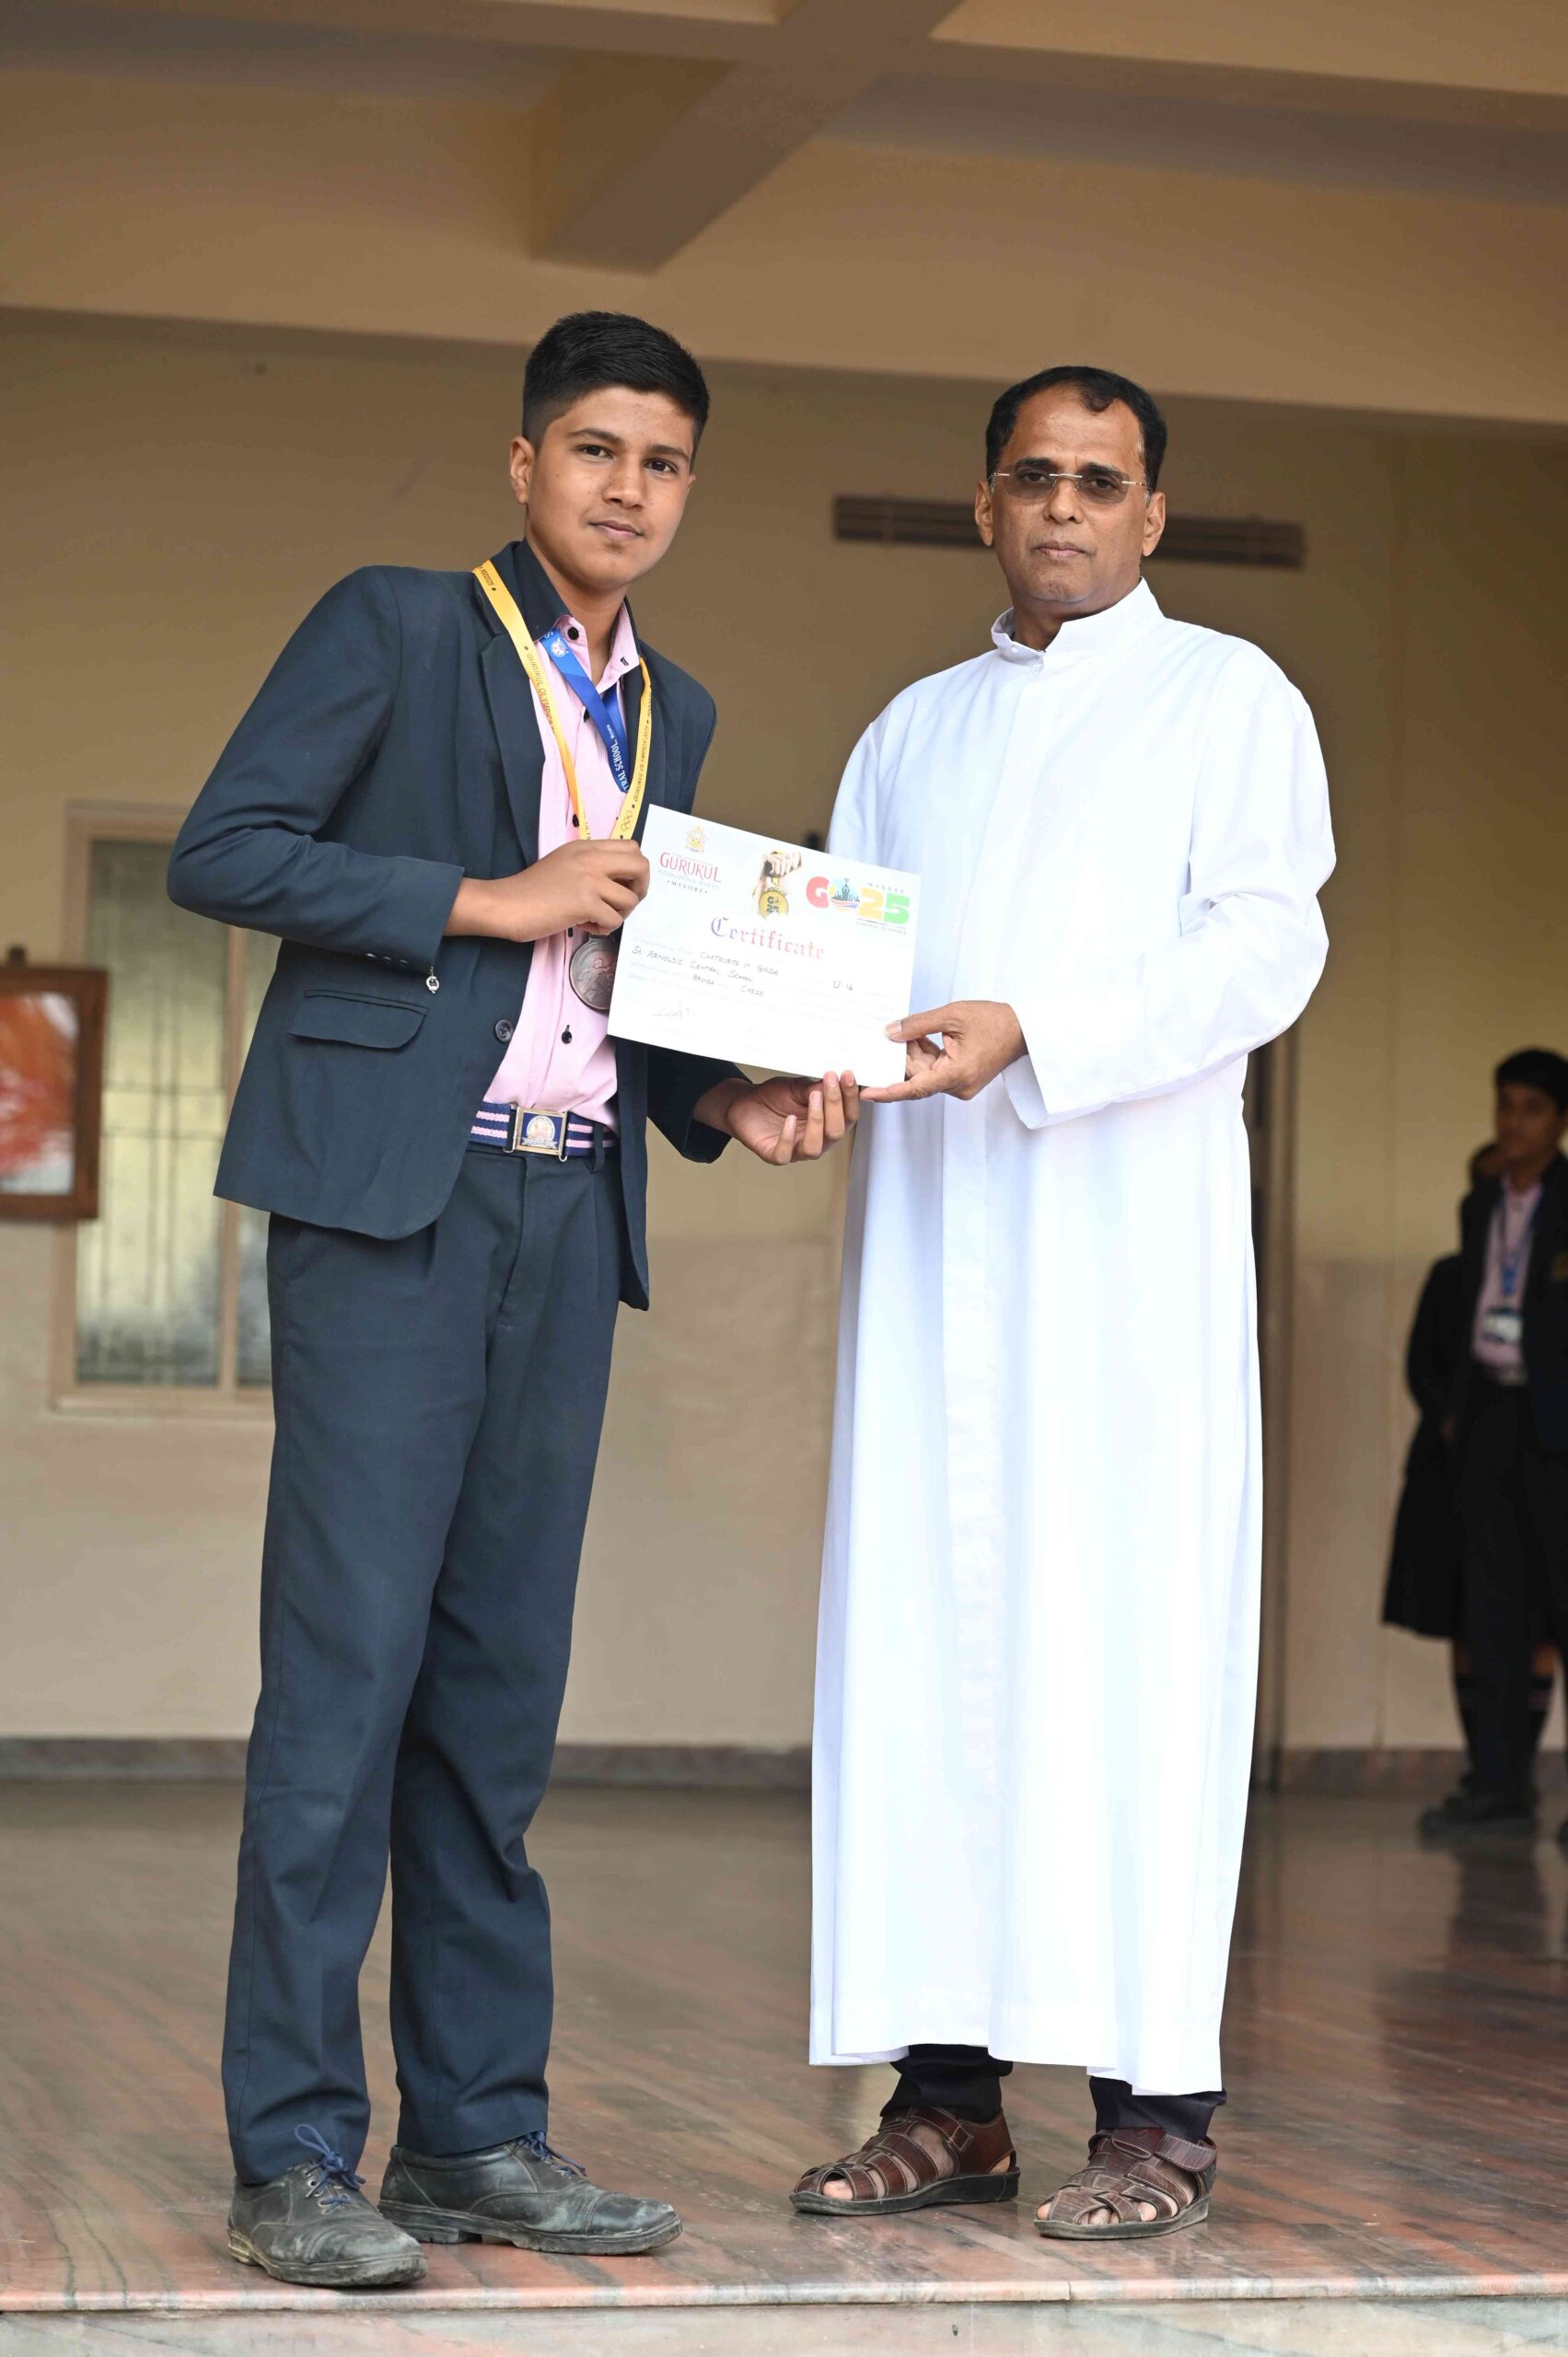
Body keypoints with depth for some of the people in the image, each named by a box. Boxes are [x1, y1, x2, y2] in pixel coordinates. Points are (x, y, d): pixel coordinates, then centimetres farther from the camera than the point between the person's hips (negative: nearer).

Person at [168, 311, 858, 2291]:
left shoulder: (670, 715, 21)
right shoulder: (391, 629, 2)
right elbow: (222, 849, -7)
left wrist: (731, 1103, 5)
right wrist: (491, 901, -10)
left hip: (568, 1207, 6)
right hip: (391, 1183, -6)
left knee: (501, 1675, 6)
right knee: (350, 1653, -10)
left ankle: (478, 2128, 10)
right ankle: (293, 2153, -8)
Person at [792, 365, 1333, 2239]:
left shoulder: (1228, 699, 8)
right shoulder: (914, 729, 23)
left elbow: (1262, 949, -5)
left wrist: (1030, 1033, -18)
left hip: (1125, 1219, -5)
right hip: (927, 1220, 5)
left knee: (1123, 1638, -9)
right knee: (920, 1636, 0)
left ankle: (1155, 2106, -8)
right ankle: (946, 2095, 2)